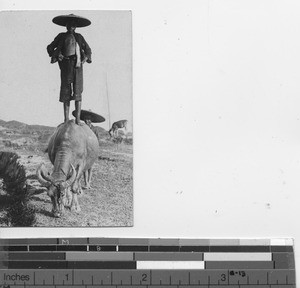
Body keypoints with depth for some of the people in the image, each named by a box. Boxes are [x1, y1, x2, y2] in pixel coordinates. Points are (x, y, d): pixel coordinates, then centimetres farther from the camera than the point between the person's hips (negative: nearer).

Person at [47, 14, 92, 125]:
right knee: (65, 93, -2)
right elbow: (50, 47, 16)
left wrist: (86, 57, 1)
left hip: (77, 66, 0)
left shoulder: (79, 37, 15)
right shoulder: (61, 37, 12)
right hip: (65, 67, 0)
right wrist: (56, 54, -2)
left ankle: (78, 118, -8)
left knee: (77, 93, -8)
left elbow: (88, 50, 20)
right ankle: (66, 119, 0)